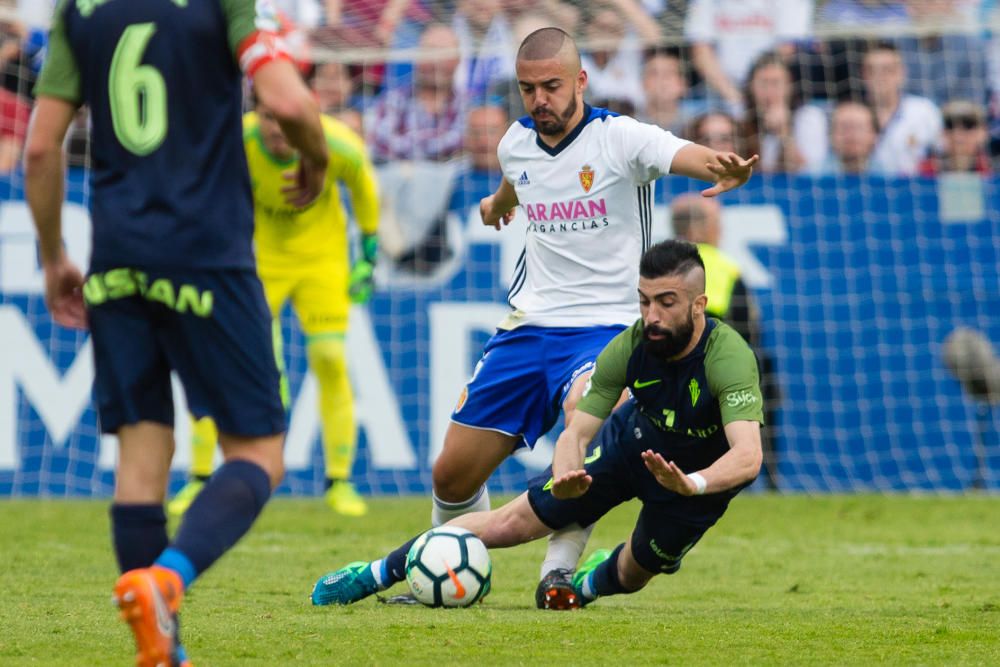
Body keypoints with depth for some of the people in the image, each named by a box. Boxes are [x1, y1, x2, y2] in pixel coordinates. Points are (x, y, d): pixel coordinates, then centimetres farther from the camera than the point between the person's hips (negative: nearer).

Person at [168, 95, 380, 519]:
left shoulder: (339, 146, -25)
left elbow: (363, 185, -1)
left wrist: (368, 257, 3)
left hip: (321, 257, 0)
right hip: (256, 257, 0)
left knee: (331, 360, -11)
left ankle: (340, 483, 4)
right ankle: (199, 480, 4)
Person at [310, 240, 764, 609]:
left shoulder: (728, 357, -39)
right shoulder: (630, 347, -28)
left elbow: (747, 457, -50)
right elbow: (575, 432, -23)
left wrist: (690, 483, -69)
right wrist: (568, 476, -46)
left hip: (702, 475, -2)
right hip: (632, 440, 2)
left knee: (632, 575, 12)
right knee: (517, 521, 0)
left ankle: (595, 579, 51)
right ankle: (380, 573, 15)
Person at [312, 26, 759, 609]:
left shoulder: (620, 138, -13)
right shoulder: (517, 144, 5)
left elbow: (685, 155, -32)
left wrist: (723, 169, -56)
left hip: (606, 327, -6)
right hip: (529, 324, 6)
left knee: (585, 413, -38)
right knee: (453, 473, 4)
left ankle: (560, 571, -25)